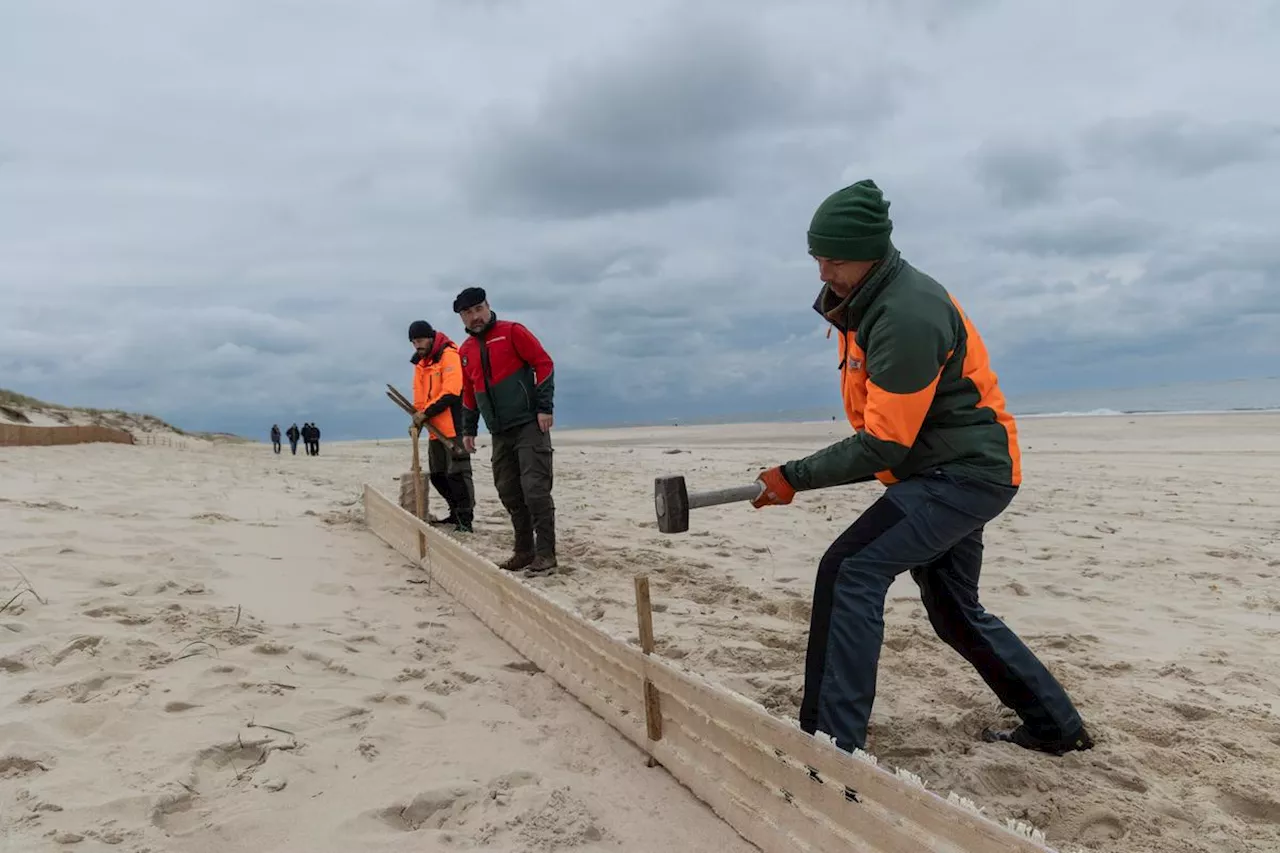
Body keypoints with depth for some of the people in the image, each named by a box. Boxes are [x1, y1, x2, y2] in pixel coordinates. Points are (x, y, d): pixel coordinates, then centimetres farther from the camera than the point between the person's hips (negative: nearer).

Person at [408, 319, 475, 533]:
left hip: (453, 427, -9)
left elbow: (451, 393, -19)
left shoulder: (449, 355, -10)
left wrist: (426, 413, -16)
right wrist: (419, 417, 4)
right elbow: (420, 398, 21)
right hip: (435, 429, 9)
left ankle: (465, 520, -5)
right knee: (438, 475, 14)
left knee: (456, 473, -9)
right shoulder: (421, 363, 17)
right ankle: (456, 513, 26)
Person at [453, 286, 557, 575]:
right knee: (509, 493, 9)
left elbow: (544, 363, -8)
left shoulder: (512, 332, -5)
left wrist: (545, 407, -13)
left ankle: (545, 555, -6)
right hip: (500, 433, 7)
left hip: (529, 425, -6)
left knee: (535, 489, -10)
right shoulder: (465, 351, 13)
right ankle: (524, 551, 19)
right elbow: (469, 393, 23)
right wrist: (468, 429, 20)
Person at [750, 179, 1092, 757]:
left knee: (849, 570, -22)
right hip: (956, 471, 11)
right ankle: (1057, 727, 36)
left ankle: (832, 747, -20)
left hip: (967, 472, -11)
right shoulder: (864, 302, 8)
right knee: (956, 613, 20)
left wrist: (794, 478, -19)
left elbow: (883, 445, -24)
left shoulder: (908, 315, -24)